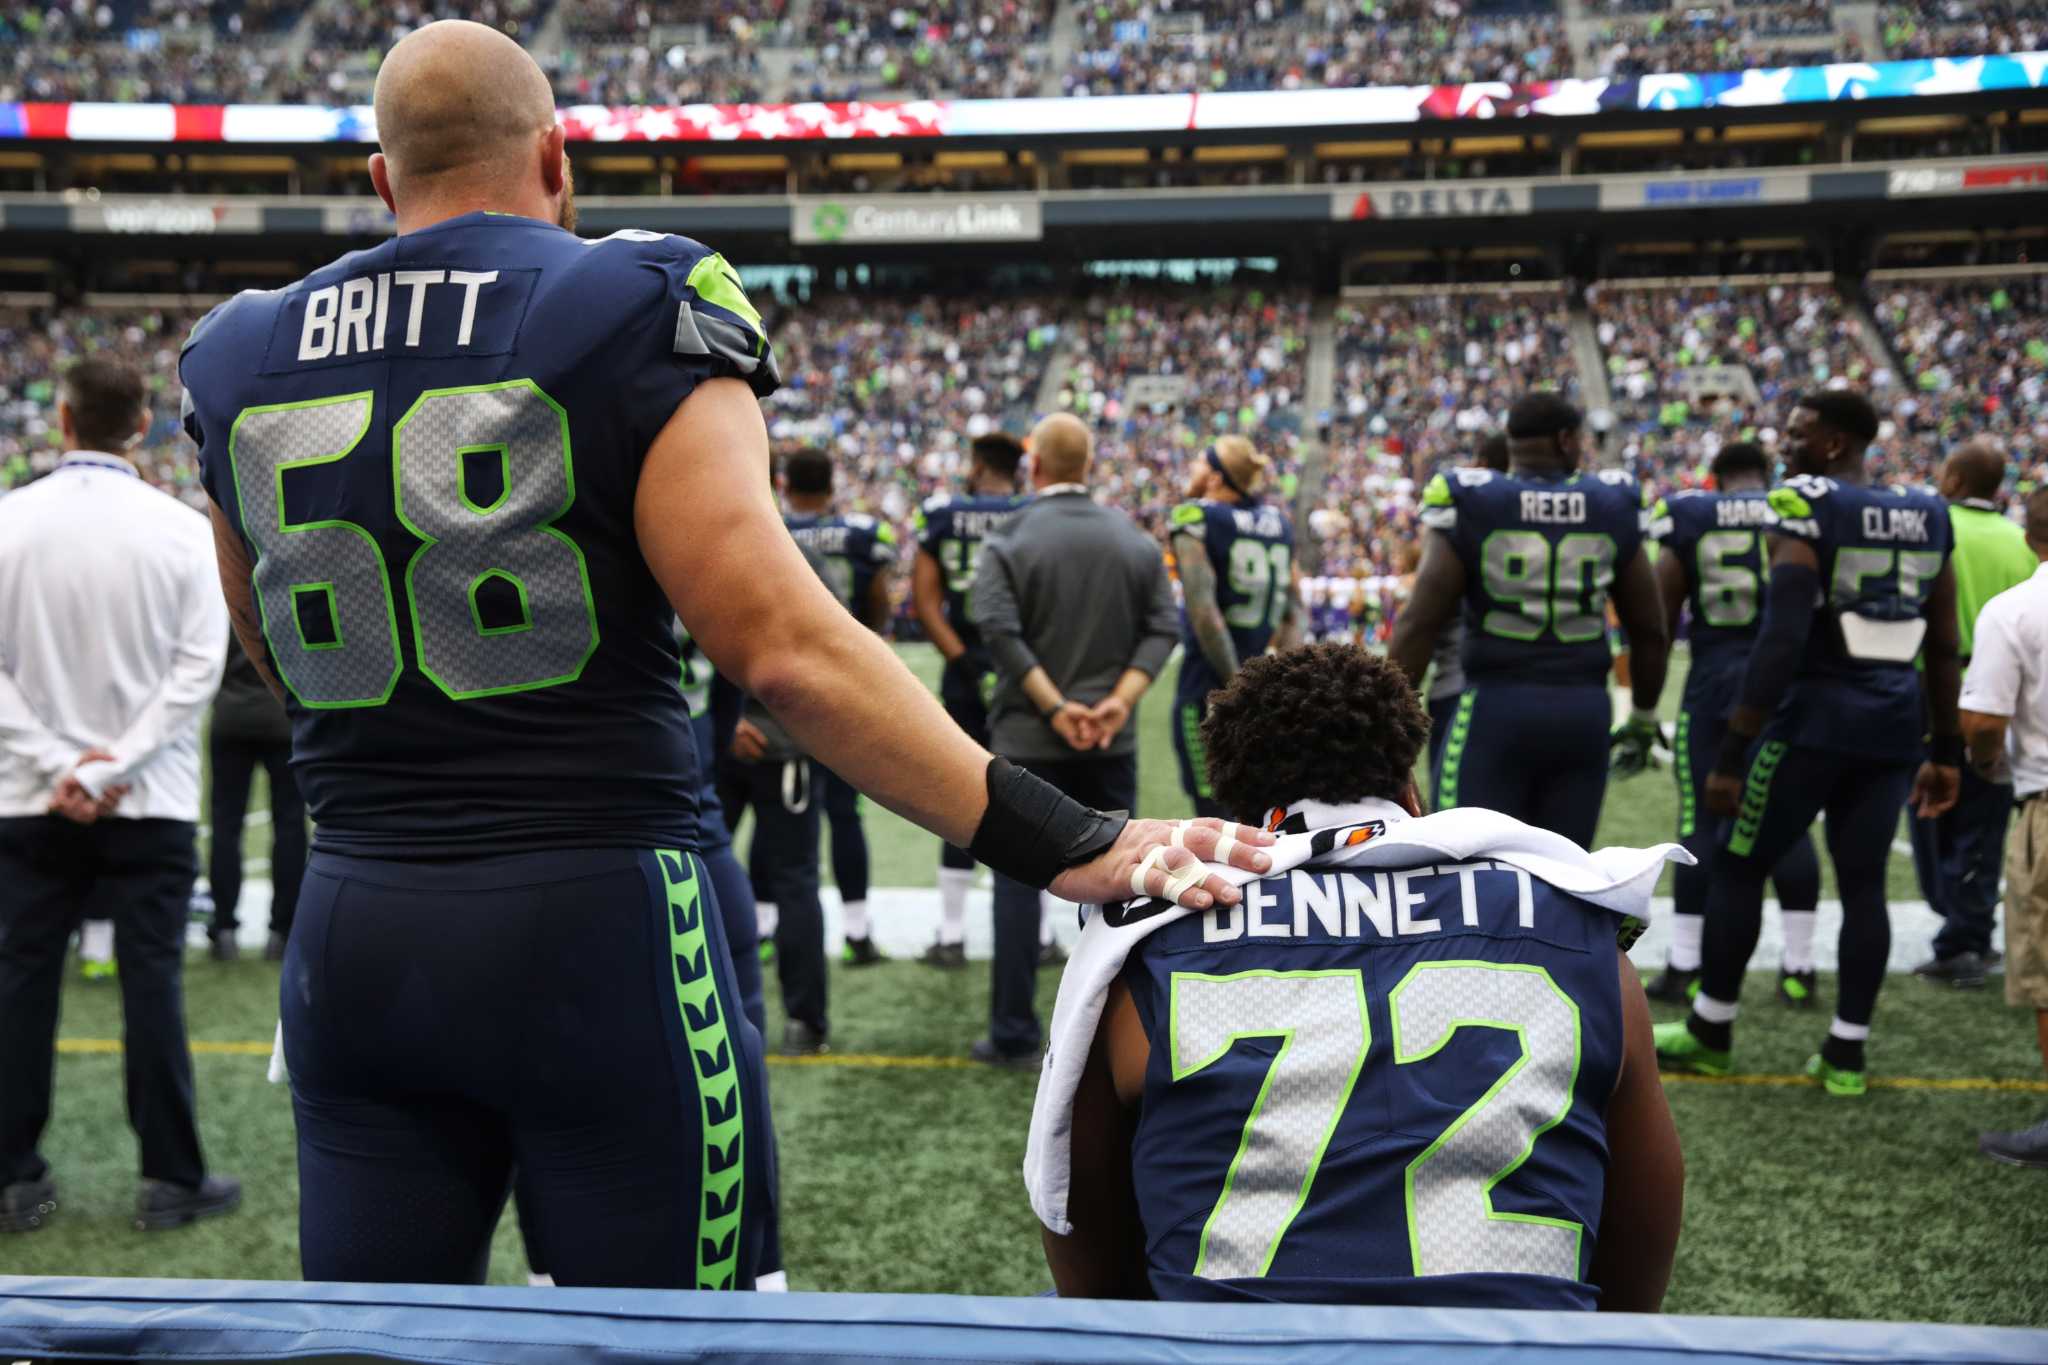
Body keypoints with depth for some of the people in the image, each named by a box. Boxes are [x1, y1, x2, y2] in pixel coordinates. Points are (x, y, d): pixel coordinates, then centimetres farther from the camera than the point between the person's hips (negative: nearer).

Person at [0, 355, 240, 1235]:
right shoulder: (182, 529, -6)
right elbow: (199, 665, -9)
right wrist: (116, 768, -8)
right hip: (150, 804, -1)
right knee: (152, 984, 3)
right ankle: (171, 1180, 8)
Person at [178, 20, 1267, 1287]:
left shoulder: (241, 361, 6)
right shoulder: (633, 312, -8)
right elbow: (785, 648, -19)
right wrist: (1061, 843, -18)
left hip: (356, 932, 5)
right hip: (596, 925, -4)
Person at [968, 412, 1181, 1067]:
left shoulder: (1009, 540, -7)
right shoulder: (1134, 539, 5)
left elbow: (999, 631, -18)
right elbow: (1163, 627, -2)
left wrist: (1054, 706, -15)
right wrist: (1121, 700, -9)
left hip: (1028, 741, -3)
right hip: (1113, 743, 3)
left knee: (1019, 883, 5)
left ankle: (1014, 1034, 7)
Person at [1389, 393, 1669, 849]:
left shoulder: (1469, 507, -4)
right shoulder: (1611, 509, 5)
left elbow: (1420, 624, -9)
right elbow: (1649, 630, 11)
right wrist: (1644, 716, 26)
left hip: (1496, 708, -3)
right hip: (1584, 710, 3)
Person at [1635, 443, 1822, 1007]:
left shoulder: (1688, 520, 2)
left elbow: (1660, 623, 4)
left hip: (1714, 683, -1)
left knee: (1702, 822, 4)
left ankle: (1684, 966, 7)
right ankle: (1799, 968, 13)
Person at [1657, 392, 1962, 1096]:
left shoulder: (1806, 508, -12)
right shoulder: (1926, 514, 9)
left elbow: (1781, 640, -19)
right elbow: (1944, 647, 12)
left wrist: (1732, 753, -17)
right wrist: (1945, 751, 19)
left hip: (1816, 716, -6)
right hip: (1896, 722, 6)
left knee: (1738, 865, 8)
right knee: (1863, 881, 12)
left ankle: (1710, 1031, 19)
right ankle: (1846, 1052, 16)